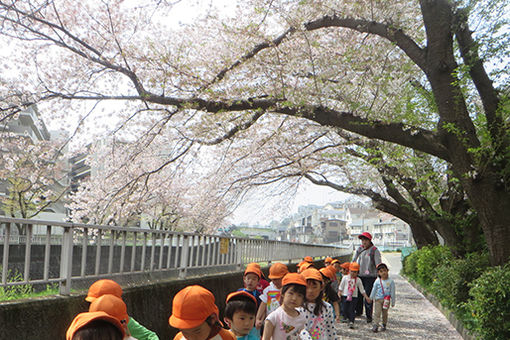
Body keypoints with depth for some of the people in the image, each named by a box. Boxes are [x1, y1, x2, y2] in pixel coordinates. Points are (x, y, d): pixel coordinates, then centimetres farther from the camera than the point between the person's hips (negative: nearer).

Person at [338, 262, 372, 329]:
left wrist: (366, 297, 8)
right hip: (345, 296, 1)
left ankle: (351, 322, -9)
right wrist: (339, 293, -3)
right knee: (345, 309, 4)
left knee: (351, 310, -9)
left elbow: (362, 290, 10)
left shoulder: (358, 280, 4)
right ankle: (350, 319, 26)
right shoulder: (345, 278, 2)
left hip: (354, 297, -1)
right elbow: (341, 287, 6)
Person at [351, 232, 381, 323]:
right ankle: (358, 311, 28)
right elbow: (353, 262, 17)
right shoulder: (359, 249, 10)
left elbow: (378, 264, -7)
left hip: (370, 277, -4)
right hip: (359, 276, 4)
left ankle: (369, 316, 3)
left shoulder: (374, 250, -3)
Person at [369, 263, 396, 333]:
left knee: (385, 313, 10)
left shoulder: (390, 281, -4)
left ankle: (384, 325, 26)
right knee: (377, 312, -7)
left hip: (387, 300, 0)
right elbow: (374, 290, 7)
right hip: (378, 299, 0)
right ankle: (375, 325, -9)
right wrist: (371, 298, 10)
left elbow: (392, 292, 1)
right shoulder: (377, 281, -2)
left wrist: (393, 302, 3)